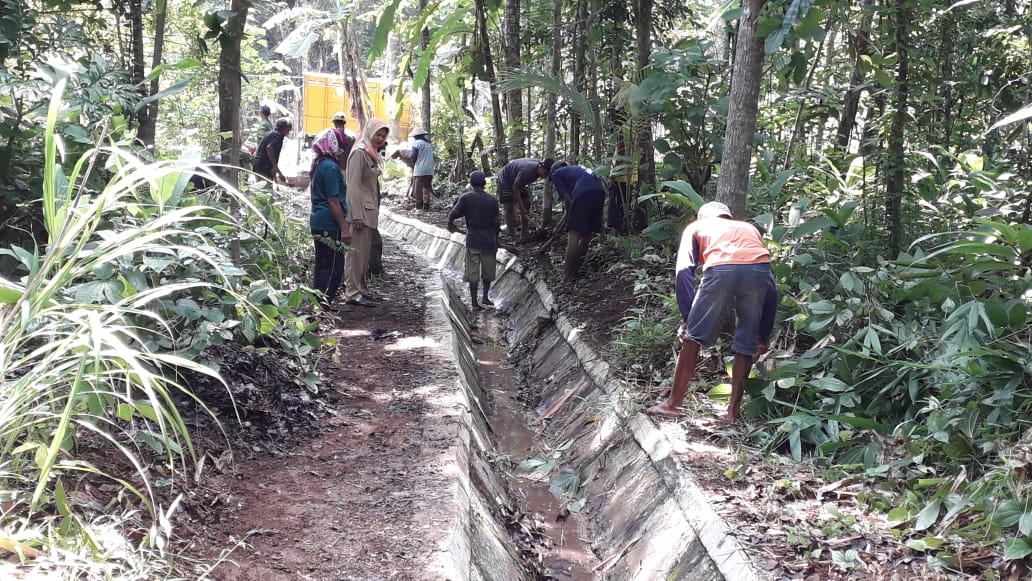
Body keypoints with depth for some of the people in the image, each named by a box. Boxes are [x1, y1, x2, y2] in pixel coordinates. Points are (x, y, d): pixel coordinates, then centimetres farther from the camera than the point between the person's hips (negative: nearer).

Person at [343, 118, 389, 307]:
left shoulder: (372, 153, 15)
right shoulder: (359, 153, -12)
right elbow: (353, 186, -17)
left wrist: (375, 212, 15)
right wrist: (357, 215, -21)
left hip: (370, 211, 9)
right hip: (361, 211, -9)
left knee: (364, 253, 13)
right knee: (357, 252, -6)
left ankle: (360, 289, 19)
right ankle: (353, 293, -2)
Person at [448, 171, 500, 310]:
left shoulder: (465, 198, -6)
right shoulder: (492, 200, -4)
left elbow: (453, 214, -13)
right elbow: (497, 222, -2)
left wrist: (450, 225, 8)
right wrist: (496, 239, 11)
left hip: (472, 242, 0)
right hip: (489, 241, 1)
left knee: (473, 273, 5)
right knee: (488, 271, 18)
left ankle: (474, 302, 5)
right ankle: (485, 297, 25)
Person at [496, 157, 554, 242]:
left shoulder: (538, 167, -14)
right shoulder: (527, 170, -40)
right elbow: (515, 188, -30)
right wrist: (521, 208, -28)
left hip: (517, 182, 8)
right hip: (506, 180, -8)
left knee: (527, 204, 1)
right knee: (509, 208, -13)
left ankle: (523, 236, 5)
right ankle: (512, 237, -9)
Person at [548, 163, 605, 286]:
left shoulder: (555, 174, 19)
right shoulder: (575, 168, 39)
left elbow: (567, 197, 7)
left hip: (583, 193, -7)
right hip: (600, 191, 7)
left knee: (574, 235, -5)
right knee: (587, 235, 16)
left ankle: (568, 276, -8)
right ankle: (575, 267, 27)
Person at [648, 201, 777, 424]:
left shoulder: (696, 227, 32)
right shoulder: (749, 228, 40)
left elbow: (684, 271, 11)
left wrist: (688, 318, 10)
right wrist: (764, 336, 31)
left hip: (721, 270, -2)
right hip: (759, 270, 3)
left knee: (693, 336, 13)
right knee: (746, 345, 17)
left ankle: (673, 403, 19)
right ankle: (733, 411, 21)